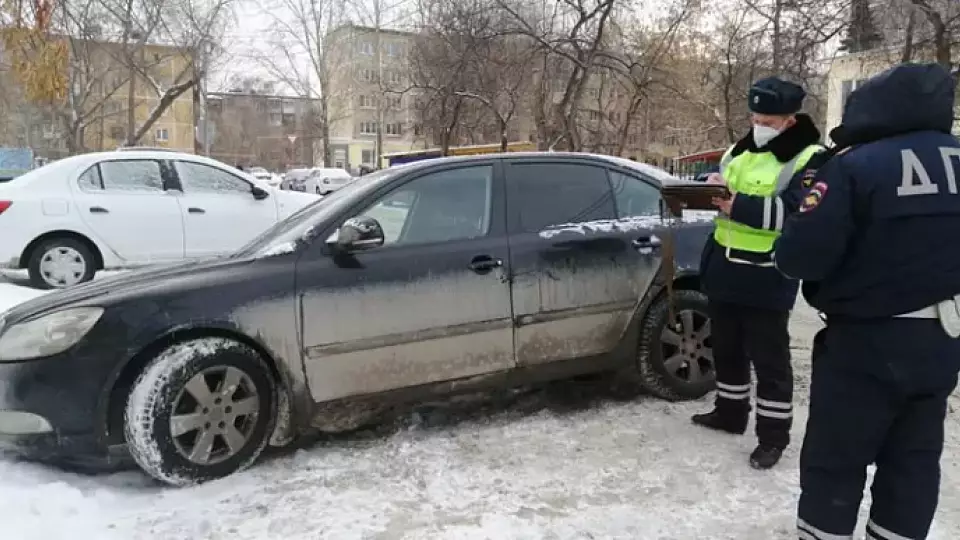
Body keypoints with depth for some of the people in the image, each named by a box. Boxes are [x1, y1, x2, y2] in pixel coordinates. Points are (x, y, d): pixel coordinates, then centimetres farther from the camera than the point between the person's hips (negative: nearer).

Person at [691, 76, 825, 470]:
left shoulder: (809, 159, -10)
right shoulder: (739, 151, 13)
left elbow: (797, 214, -22)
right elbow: (720, 196, 17)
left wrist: (739, 205, -28)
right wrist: (710, 189, -7)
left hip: (766, 278, -7)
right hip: (724, 269, 7)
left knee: (769, 358, 3)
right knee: (726, 348, 19)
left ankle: (774, 434, 16)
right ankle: (730, 412, 36)